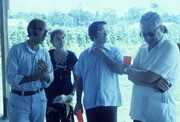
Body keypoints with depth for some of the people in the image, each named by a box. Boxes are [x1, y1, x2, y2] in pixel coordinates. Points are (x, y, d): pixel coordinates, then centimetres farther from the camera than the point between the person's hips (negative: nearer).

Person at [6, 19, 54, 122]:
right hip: (19, 99, -4)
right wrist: (34, 77, -23)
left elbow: (50, 80, 4)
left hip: (39, 99, 4)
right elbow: (11, 78, -15)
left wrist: (45, 74, -18)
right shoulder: (17, 50, -9)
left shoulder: (45, 53, 5)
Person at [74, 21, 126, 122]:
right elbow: (79, 79, 10)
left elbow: (121, 70, -10)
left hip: (110, 101, -1)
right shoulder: (84, 55, 7)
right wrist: (78, 102, 9)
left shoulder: (114, 51, 4)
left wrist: (104, 55, -7)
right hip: (90, 103, 2)